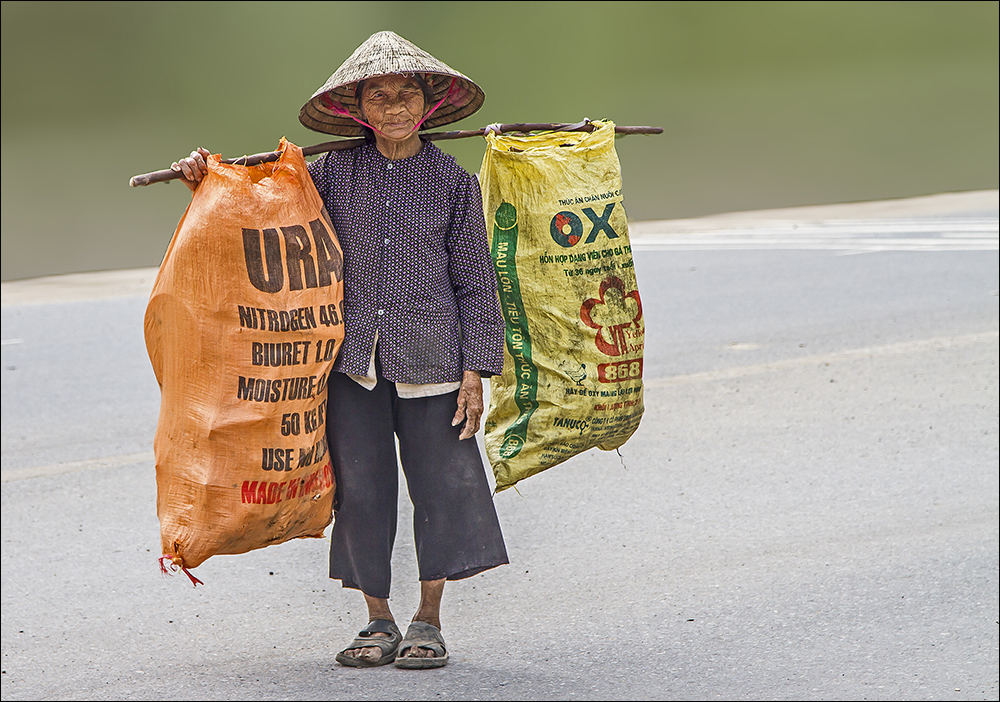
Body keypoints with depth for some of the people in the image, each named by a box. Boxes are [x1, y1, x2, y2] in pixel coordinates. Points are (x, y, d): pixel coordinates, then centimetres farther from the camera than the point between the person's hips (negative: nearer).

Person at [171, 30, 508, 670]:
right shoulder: (334, 173, 4)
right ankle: (379, 622, 15)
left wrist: (475, 369, -1)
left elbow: (475, 280, 4)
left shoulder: (453, 182, 3)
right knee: (362, 486, 3)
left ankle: (429, 621, 11)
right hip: (353, 354, 1)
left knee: (442, 480, -1)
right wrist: (205, 187, -5)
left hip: (430, 354, -1)